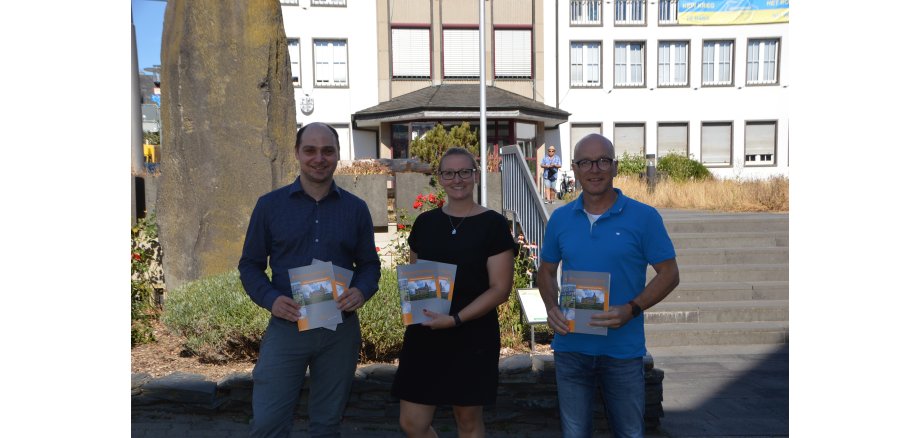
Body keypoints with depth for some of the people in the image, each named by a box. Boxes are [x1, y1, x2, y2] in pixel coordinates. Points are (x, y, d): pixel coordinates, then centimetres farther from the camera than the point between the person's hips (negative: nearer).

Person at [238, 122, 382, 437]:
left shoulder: (356, 208, 5)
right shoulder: (270, 205, 2)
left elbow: (370, 264, 10)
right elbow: (250, 264, 5)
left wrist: (362, 291, -12)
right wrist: (270, 299, -14)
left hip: (340, 329, 1)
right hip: (286, 326, -1)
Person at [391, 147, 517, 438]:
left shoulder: (493, 225, -5)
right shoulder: (425, 222, 7)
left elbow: (500, 289, -9)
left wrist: (456, 319, -19)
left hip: (473, 337, -4)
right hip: (424, 335, 4)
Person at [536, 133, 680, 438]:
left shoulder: (644, 217, -6)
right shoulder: (560, 219, 4)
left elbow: (669, 273, -5)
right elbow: (546, 270, 14)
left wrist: (631, 310, -19)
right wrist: (551, 307, -6)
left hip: (623, 349, -2)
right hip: (570, 347, 2)